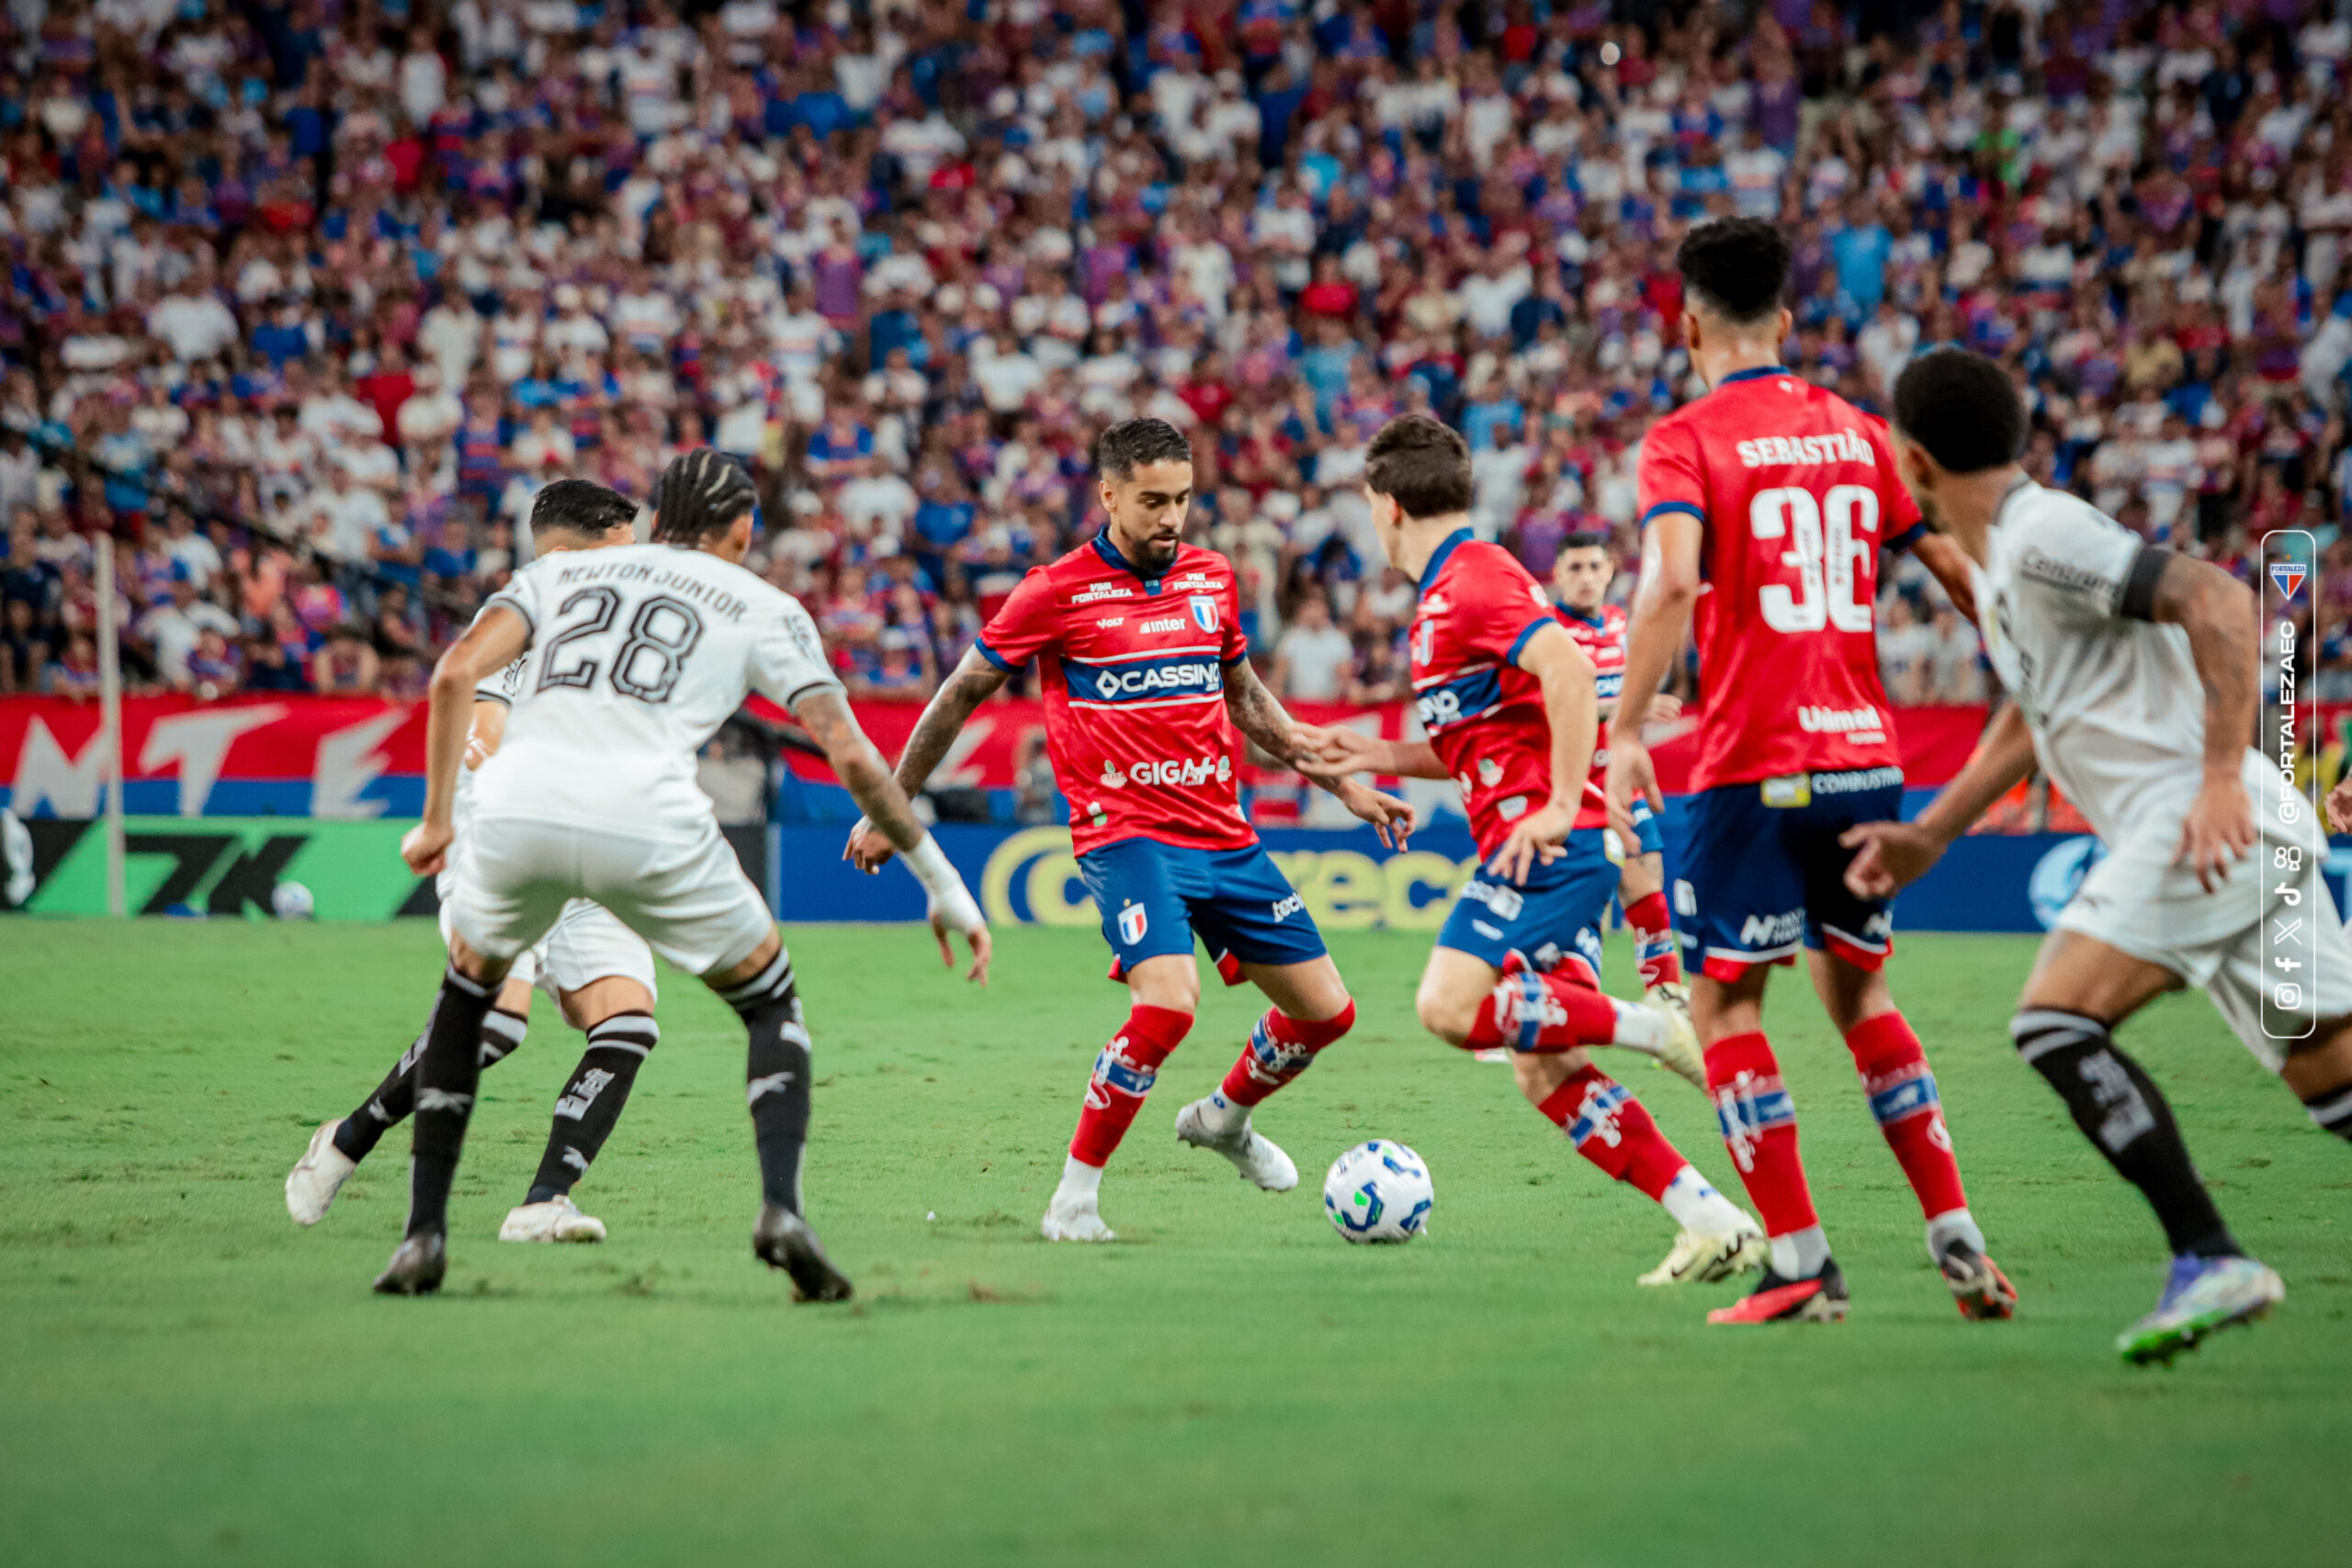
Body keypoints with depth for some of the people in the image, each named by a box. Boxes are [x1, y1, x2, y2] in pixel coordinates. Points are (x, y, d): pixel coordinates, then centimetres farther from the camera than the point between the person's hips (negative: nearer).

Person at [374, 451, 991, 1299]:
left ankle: (423, 1235, 23)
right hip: (648, 823, -2)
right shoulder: (761, 607, 22)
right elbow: (852, 757, 12)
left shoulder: (561, 571, 28)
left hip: (518, 808, 2)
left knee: (465, 992, 31)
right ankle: (781, 1209, -3)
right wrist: (943, 885, 18)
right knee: (772, 1004, 20)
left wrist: (437, 817, 14)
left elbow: (456, 671, 10)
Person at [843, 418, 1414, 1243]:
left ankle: (1224, 1119, 37)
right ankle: (1074, 1197, -13)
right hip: (1125, 831, -6)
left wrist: (1344, 784, 22)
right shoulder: (1058, 592, -6)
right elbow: (961, 693, 4)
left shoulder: (1212, 578, 9)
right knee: (1169, 1002, -28)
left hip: (1225, 833, 6)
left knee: (1326, 1010, 7)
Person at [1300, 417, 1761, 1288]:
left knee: (1452, 1005, -21)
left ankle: (1655, 1026, -17)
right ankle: (1714, 1222, -2)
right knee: (1544, 1070, 3)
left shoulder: (1468, 582, -9)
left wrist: (1559, 807, -26)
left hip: (1546, 841, -10)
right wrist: (1383, 755, 23)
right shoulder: (1456, 587, 23)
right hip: (1548, 846, 10)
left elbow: (1568, 669, -24)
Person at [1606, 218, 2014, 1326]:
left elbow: (1670, 581, -22)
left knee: (1723, 1002, 4)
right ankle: (1958, 1242, 12)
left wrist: (1625, 730, -22)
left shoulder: (1686, 441, -5)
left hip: (1753, 767, -5)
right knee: (1858, 991, 19)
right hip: (1864, 755, 5)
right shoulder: (1857, 433, 11)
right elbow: (1962, 572, 14)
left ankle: (1800, 1264, -4)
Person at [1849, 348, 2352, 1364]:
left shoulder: (2044, 536, -9)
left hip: (2209, 822, -9)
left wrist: (2222, 779, -24)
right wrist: (1930, 835, 37)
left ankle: (2208, 1260, -19)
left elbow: (2218, 599, -19)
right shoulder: (2001, 560, 22)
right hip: (2255, 837, 9)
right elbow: (2032, 713, 38)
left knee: (2056, 1023, -15)